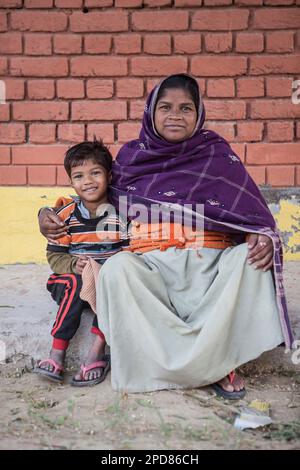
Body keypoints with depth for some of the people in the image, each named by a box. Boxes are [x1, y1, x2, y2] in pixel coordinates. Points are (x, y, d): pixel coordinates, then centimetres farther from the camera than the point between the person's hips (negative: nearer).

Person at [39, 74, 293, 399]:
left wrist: (262, 236, -18)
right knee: (117, 269, -31)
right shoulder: (131, 156, 15)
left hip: (210, 263, 0)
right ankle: (212, 363, -25)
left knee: (250, 259, -30)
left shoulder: (217, 153, 11)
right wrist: (50, 216, 11)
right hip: (151, 266, 1)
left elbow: (251, 207, 4)